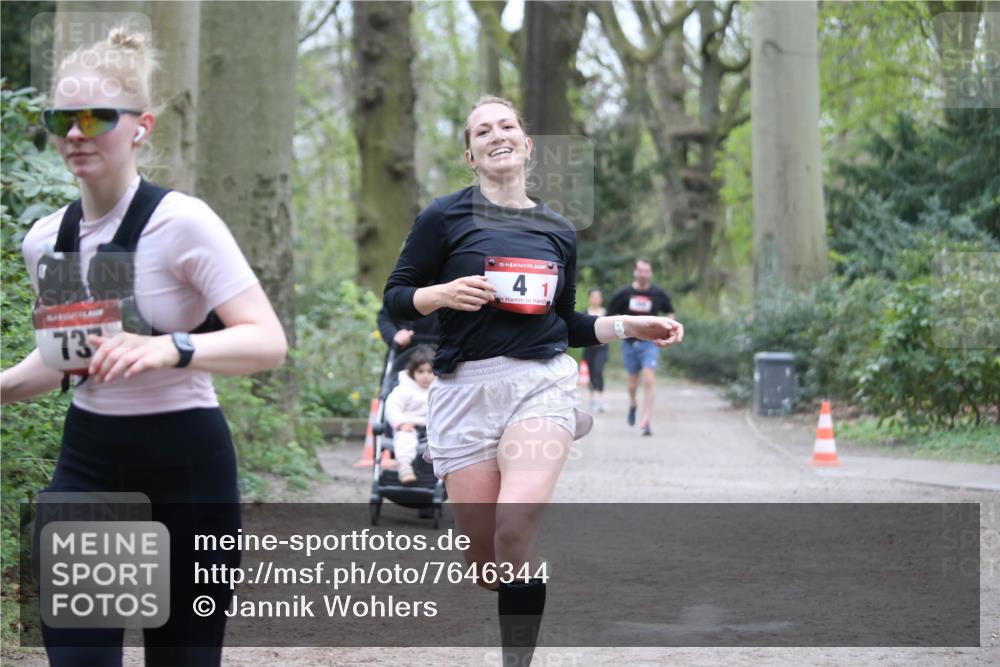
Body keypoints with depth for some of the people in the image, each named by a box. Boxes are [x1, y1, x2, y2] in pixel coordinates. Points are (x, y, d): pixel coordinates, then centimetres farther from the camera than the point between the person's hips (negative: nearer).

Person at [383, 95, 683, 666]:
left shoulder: (559, 230, 14)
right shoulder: (445, 217, 3)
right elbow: (396, 297, 5)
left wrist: (628, 325, 11)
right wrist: (444, 294, -13)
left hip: (541, 381, 1)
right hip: (465, 388, 0)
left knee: (515, 531, -24)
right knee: (486, 563, -1)